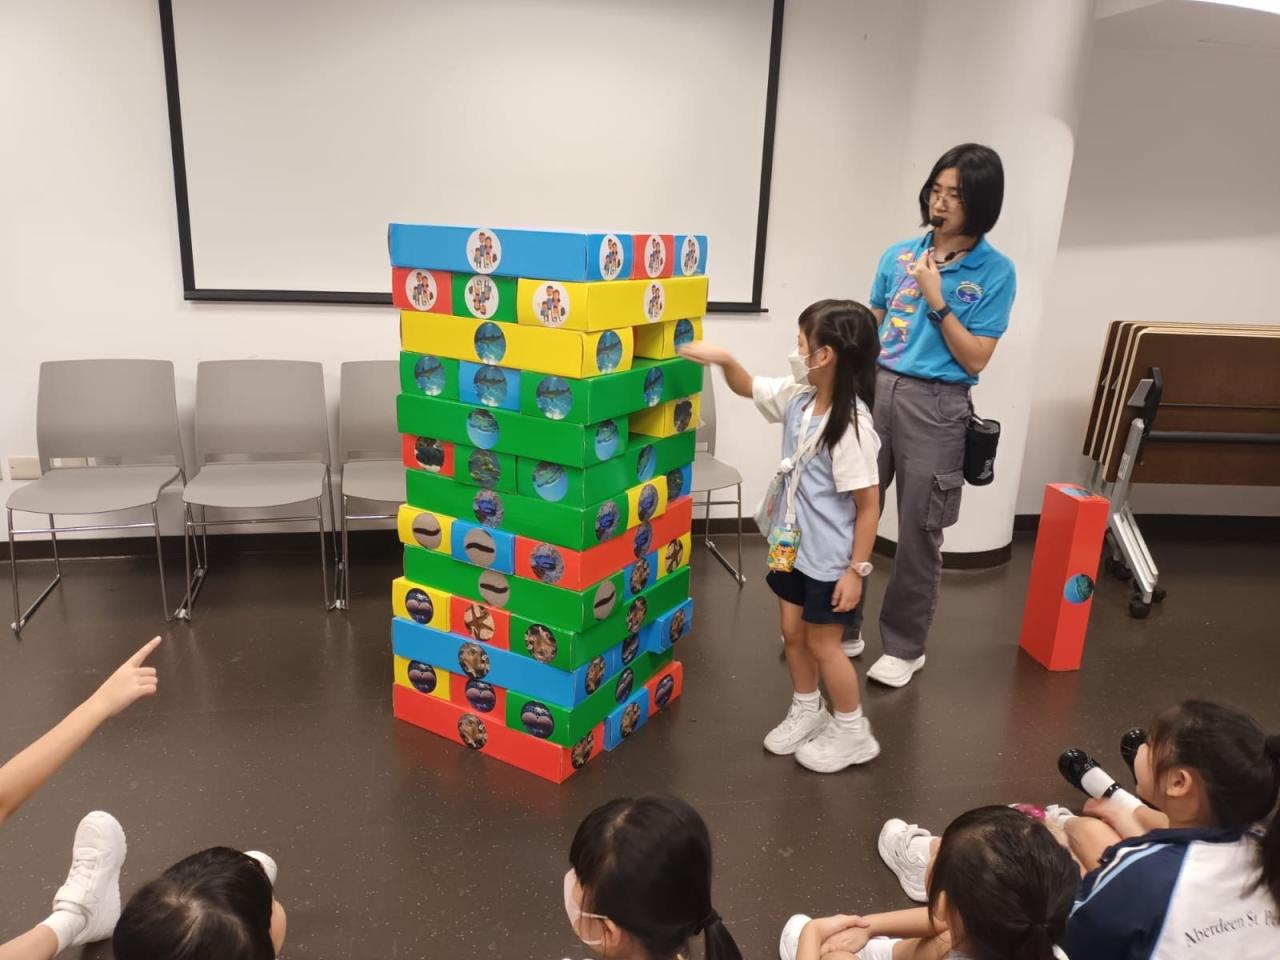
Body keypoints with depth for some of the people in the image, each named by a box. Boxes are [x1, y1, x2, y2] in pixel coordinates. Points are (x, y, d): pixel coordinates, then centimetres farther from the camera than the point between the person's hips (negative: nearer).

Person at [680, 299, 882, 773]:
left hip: (831, 557, -8)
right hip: (795, 544, 8)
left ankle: (853, 733, 28)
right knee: (792, 632, 19)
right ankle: (806, 713, 42)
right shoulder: (796, 397, -4)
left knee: (822, 644, 7)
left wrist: (857, 570, -19)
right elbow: (748, 387, 14)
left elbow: (868, 504, -22)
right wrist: (725, 360, -6)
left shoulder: (852, 425, -27)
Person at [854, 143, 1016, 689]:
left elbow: (975, 360, -6)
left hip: (935, 406, -3)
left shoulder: (995, 272, -3)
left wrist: (936, 298, -14)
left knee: (919, 533, 6)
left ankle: (905, 647, 24)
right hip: (876, 391, 4)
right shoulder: (898, 255, 7)